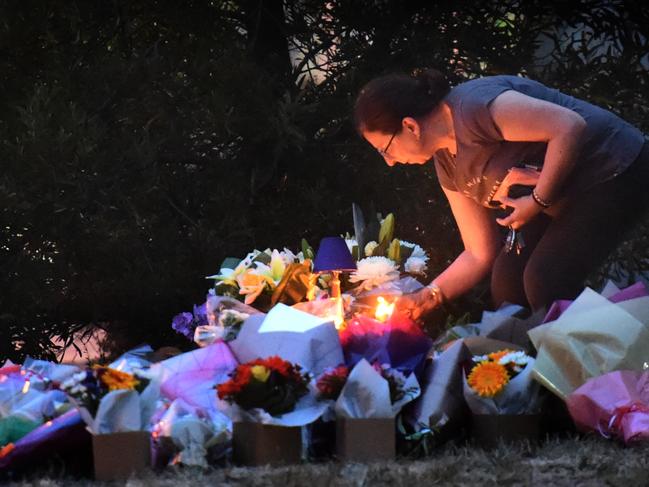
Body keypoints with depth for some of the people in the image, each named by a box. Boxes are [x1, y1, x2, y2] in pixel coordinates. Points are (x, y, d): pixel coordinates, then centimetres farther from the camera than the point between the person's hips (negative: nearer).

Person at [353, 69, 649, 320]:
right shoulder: (447, 165, 6)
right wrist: (428, 298, 2)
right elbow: (480, 254, 10)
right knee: (507, 282, 1)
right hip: (564, 200, 10)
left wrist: (539, 200, -25)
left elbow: (570, 126, -31)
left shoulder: (472, 107, -24)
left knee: (545, 283, -20)